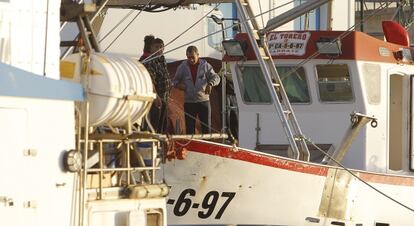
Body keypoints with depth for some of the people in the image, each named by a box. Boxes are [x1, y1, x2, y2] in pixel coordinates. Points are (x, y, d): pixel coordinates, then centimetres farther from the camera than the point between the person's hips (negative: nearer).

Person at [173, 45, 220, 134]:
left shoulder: (205, 65, 3)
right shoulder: (182, 66, 6)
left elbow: (216, 77, 1)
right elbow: (175, 80, 16)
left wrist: (210, 84, -20)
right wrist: (178, 84, -7)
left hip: (203, 100, -1)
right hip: (188, 101, 1)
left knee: (206, 127, 0)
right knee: (190, 128, 2)